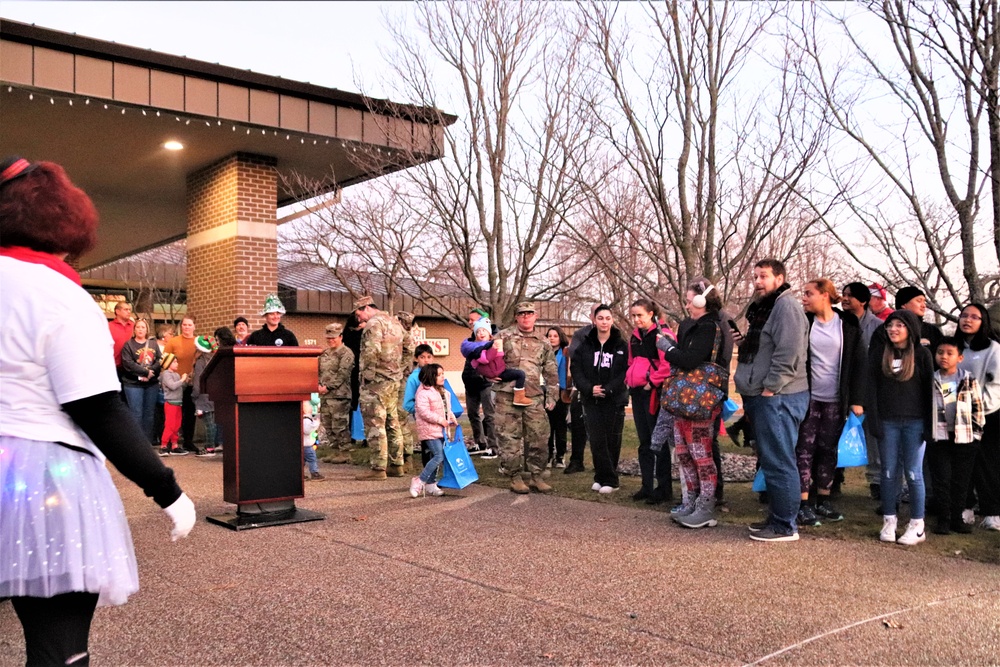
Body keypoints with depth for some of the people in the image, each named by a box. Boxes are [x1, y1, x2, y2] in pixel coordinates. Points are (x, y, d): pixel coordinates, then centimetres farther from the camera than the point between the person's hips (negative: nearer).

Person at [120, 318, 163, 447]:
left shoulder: (154, 345, 15)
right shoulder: (128, 345, 1)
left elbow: (159, 360, 2)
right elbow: (128, 363, -11)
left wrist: (151, 371, -16)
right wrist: (146, 371, -16)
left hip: (152, 384, 4)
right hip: (133, 384, -4)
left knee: (149, 413, 6)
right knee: (136, 414, -6)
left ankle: (148, 442, 12)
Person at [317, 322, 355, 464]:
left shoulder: (346, 353, -6)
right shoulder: (324, 353, 17)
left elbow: (342, 374, -14)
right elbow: (318, 371, 18)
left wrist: (328, 387, -16)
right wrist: (318, 384, 0)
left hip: (339, 395, -8)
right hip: (324, 395, 8)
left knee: (340, 426, -6)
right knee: (328, 425, 12)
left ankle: (345, 453, 2)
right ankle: (336, 451, 21)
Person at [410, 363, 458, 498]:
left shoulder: (441, 391, 15)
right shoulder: (423, 392, -15)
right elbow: (424, 412, -22)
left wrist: (451, 417, 7)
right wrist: (440, 420, -21)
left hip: (440, 430, 9)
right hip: (429, 430, -9)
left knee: (436, 457, 11)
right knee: (439, 456, -15)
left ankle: (430, 484, 19)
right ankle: (419, 482, -6)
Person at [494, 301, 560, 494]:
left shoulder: (543, 342, 12)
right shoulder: (504, 337, 2)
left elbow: (551, 372, 16)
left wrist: (551, 395, 13)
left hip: (534, 398, 3)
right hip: (507, 397, -3)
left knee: (539, 438, 4)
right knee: (510, 438, 0)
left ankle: (536, 477, 16)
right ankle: (515, 477, 11)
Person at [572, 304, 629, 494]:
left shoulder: (621, 345, 1)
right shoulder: (585, 345, 6)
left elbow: (626, 372, -7)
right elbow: (576, 369, 1)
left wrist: (608, 389, -18)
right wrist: (589, 389, -14)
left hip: (614, 400, -1)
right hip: (591, 400, 2)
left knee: (612, 440, 2)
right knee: (596, 440, -2)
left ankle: (608, 480, 11)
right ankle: (603, 477, 7)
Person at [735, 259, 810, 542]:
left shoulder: (786, 305, -12)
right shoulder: (764, 308, 21)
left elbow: (788, 352, -22)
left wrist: (770, 389, -20)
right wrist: (751, 393, 20)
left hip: (777, 398, -11)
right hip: (762, 398, 11)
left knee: (778, 463, -6)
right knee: (770, 461, 16)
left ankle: (785, 526, 2)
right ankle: (776, 517, 25)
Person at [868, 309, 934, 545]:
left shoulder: (921, 354, 1)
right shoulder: (880, 353, 5)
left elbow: (929, 389, 0)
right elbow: (872, 386, 3)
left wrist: (929, 423, -6)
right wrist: (874, 420, -5)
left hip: (914, 422, -2)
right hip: (887, 421, 2)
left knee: (913, 473, 1)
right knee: (889, 472, 6)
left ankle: (917, 526, 10)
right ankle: (889, 521, 15)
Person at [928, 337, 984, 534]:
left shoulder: (969, 380, 2)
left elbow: (978, 407, 4)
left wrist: (977, 431, 1)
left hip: (964, 439, 0)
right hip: (938, 439, 0)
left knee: (961, 480, 8)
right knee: (942, 479, 3)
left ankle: (957, 518, 18)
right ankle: (943, 518, 10)